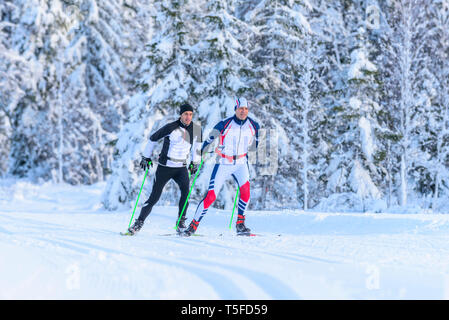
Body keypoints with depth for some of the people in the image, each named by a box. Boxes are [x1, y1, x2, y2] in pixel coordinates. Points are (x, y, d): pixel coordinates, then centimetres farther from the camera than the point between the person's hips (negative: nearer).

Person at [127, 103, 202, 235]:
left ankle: (181, 222, -18)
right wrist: (146, 156, 3)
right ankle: (139, 223, 13)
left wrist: (195, 162, 18)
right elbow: (153, 138, -1)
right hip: (164, 167, -3)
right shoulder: (171, 128, -14)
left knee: (185, 189, -25)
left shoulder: (196, 129, -2)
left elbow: (197, 145, 20)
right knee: (154, 197, -2)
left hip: (181, 167, 3)